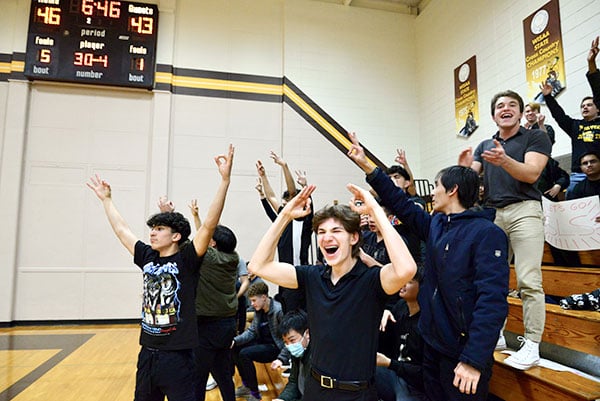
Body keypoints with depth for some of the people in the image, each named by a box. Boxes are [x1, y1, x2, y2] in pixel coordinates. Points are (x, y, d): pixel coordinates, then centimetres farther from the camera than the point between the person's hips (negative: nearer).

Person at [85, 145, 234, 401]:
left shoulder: (186, 260, -12)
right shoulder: (147, 258, 4)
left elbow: (209, 224, -25)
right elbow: (121, 229, 18)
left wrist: (225, 179, -33)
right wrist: (106, 199, 27)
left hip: (178, 356, -6)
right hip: (147, 353, 6)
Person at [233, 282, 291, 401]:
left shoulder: (279, 311, -24)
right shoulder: (258, 310, 2)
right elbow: (252, 331, 2)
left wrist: (281, 358, -33)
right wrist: (235, 340, -13)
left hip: (277, 347, -9)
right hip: (263, 342, 9)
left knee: (244, 354, -22)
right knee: (235, 348, 1)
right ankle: (246, 385, 13)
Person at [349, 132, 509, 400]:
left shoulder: (487, 233, -17)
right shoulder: (436, 224, 5)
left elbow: (492, 302, -24)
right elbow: (401, 204, 13)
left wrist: (473, 361, -27)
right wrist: (366, 166, 10)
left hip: (463, 353, -7)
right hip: (432, 344, 7)